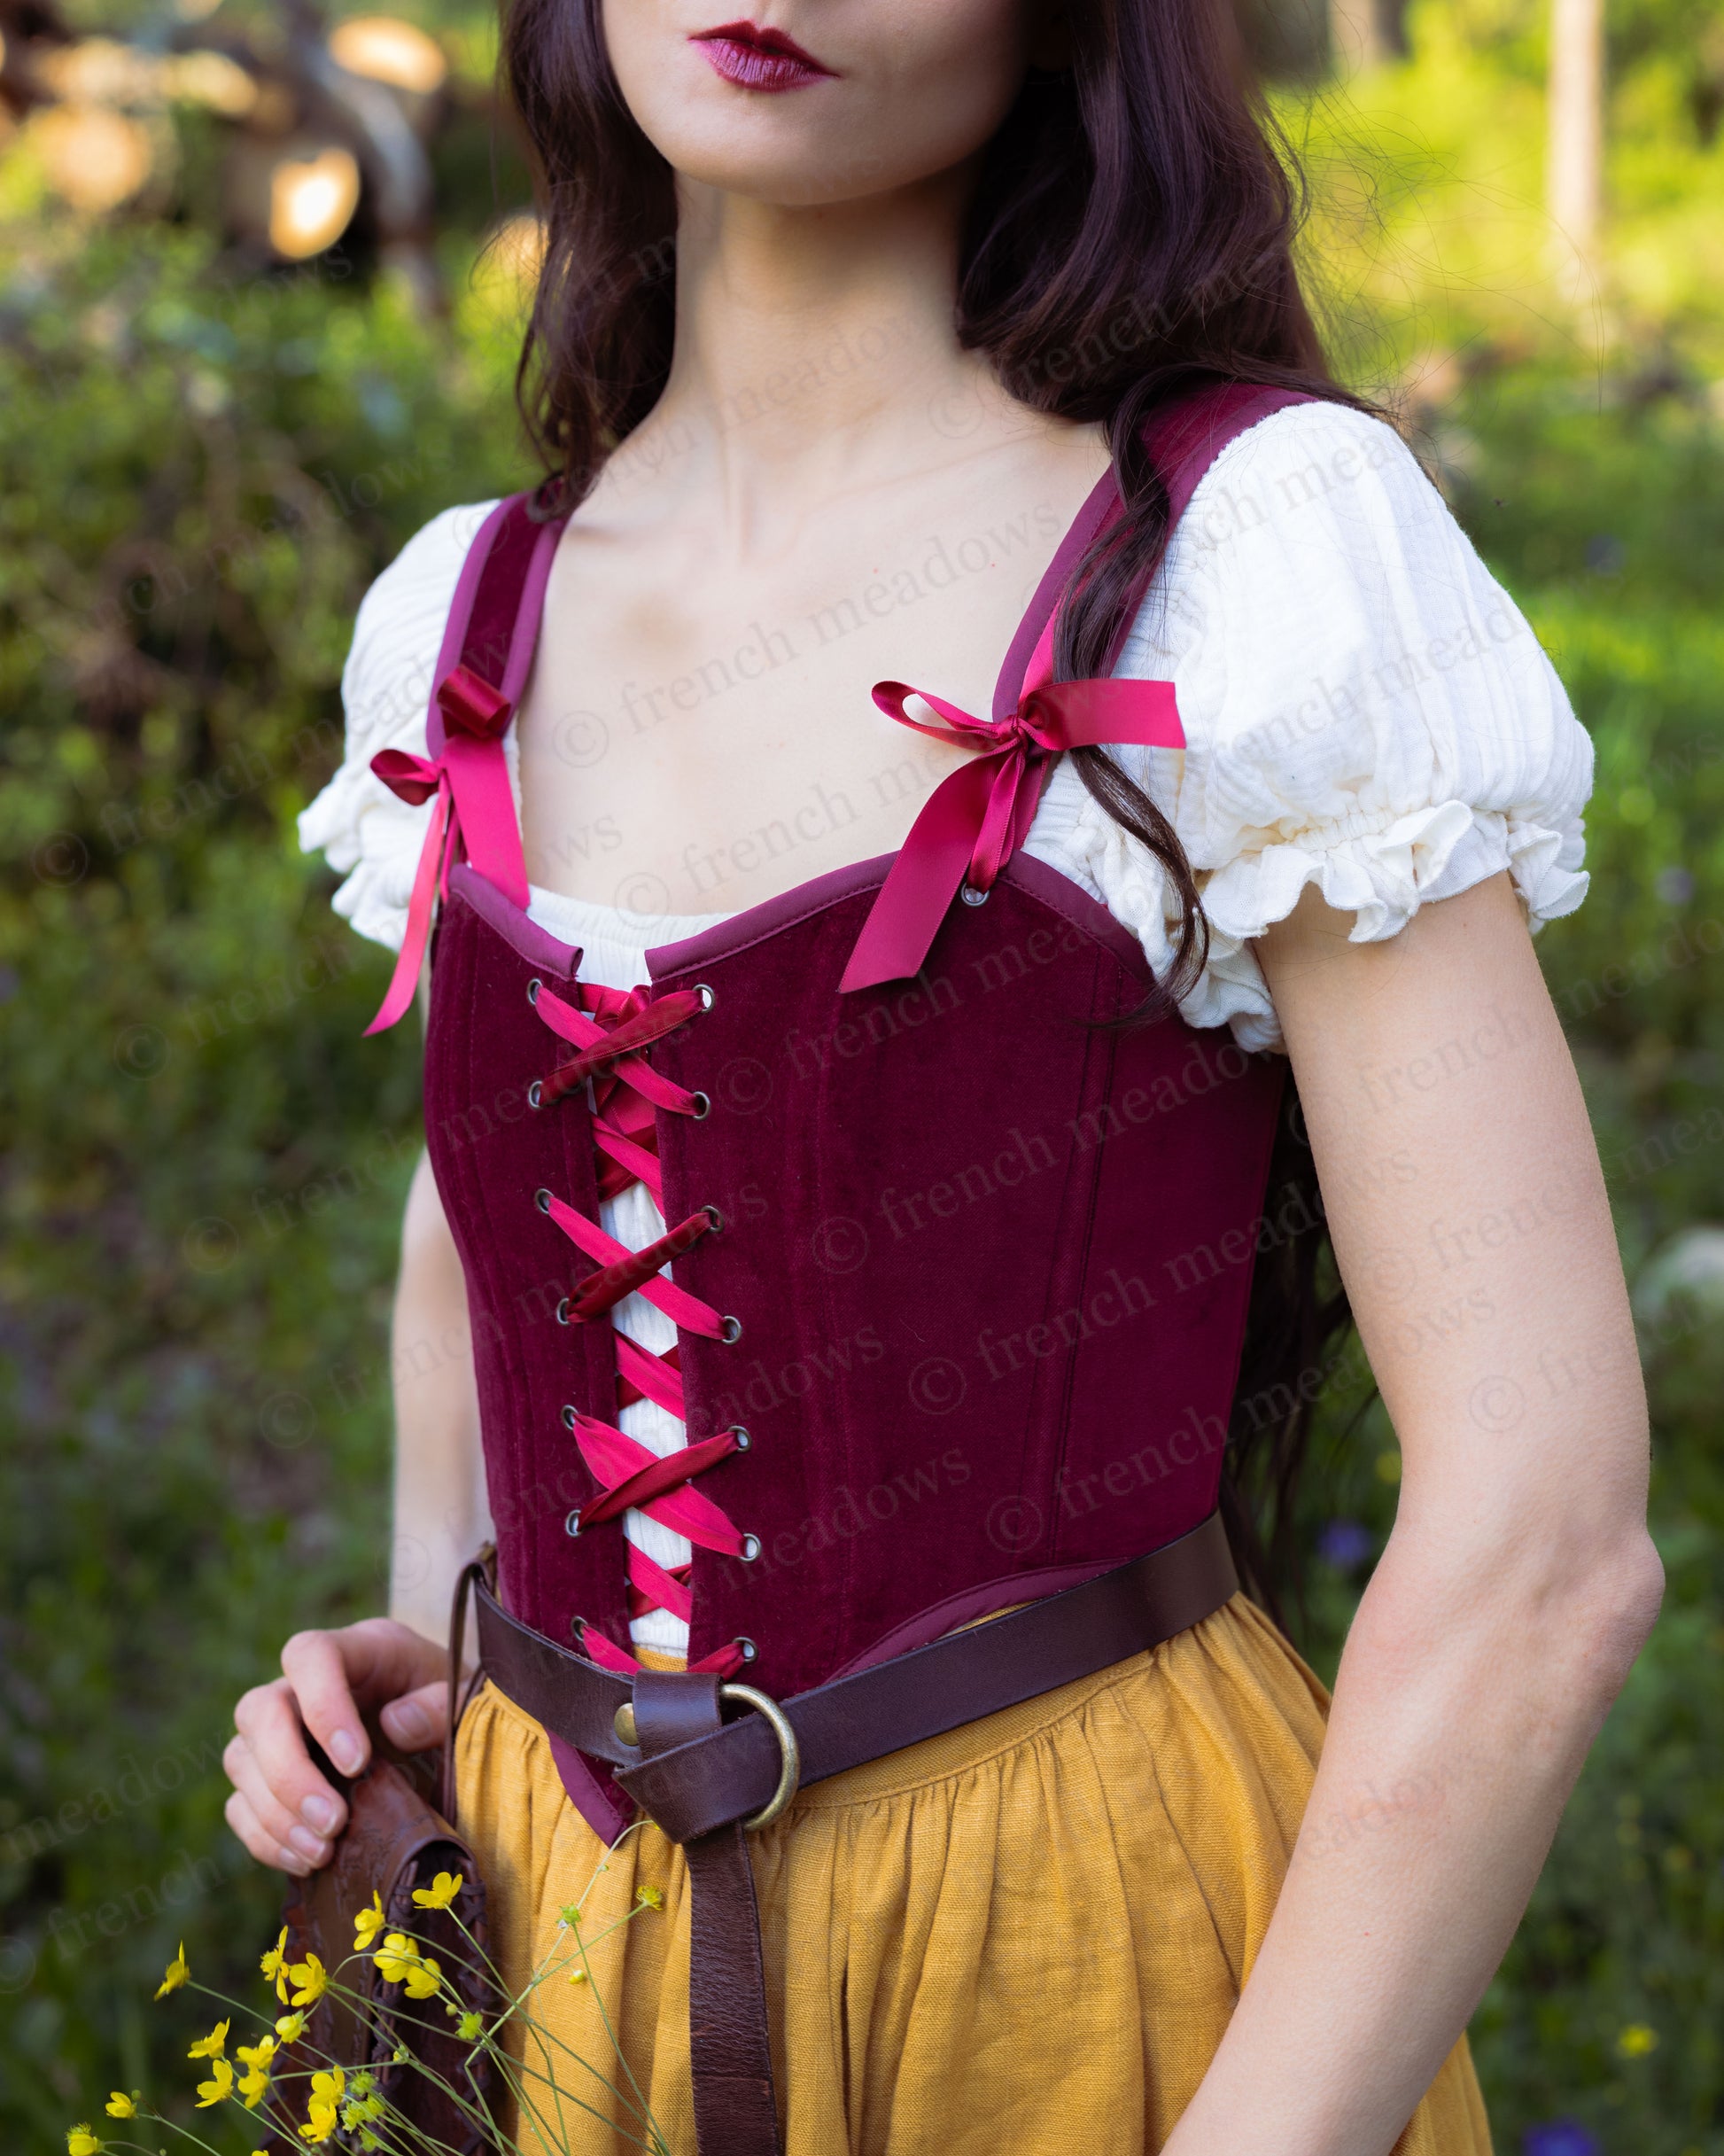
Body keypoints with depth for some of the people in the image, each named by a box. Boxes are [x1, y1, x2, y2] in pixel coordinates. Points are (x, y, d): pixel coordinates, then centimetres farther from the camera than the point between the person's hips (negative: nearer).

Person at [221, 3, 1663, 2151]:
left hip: (1093, 1970, -5)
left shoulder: (1267, 548, -15)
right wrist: (425, 1638, 4)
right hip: (564, 1939, 5)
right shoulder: (461, 621, 1)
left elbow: (1544, 1524, -17)